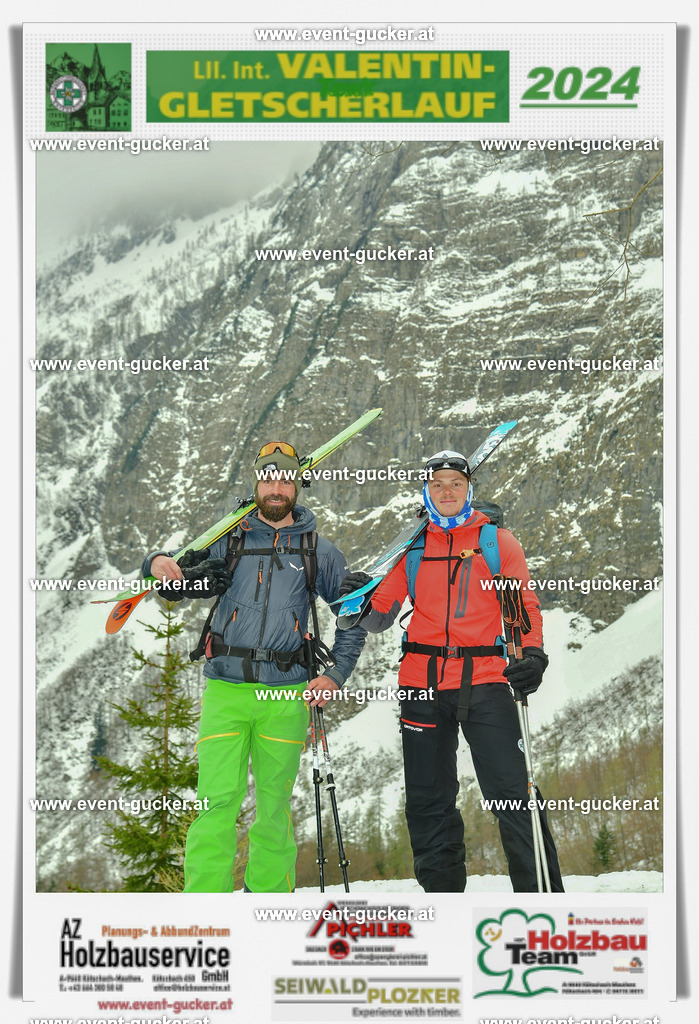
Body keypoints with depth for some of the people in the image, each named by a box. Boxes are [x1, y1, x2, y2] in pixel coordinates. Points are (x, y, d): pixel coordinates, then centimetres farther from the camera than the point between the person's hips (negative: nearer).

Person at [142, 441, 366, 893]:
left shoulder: (319, 551, 9)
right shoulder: (228, 540, 9)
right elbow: (177, 587, 15)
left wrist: (336, 674, 3)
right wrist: (159, 564, -9)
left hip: (286, 694, 1)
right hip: (226, 689, -1)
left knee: (275, 805, 7)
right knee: (218, 800, -9)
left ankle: (270, 895, 17)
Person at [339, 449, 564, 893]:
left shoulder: (498, 542, 8)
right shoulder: (411, 548, 14)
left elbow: (524, 607, 4)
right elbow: (381, 616, 15)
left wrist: (533, 654, -15)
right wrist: (363, 603, -8)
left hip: (484, 681, -3)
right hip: (422, 684, 3)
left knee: (511, 795, -10)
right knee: (428, 801, 9)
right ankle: (442, 891, 21)